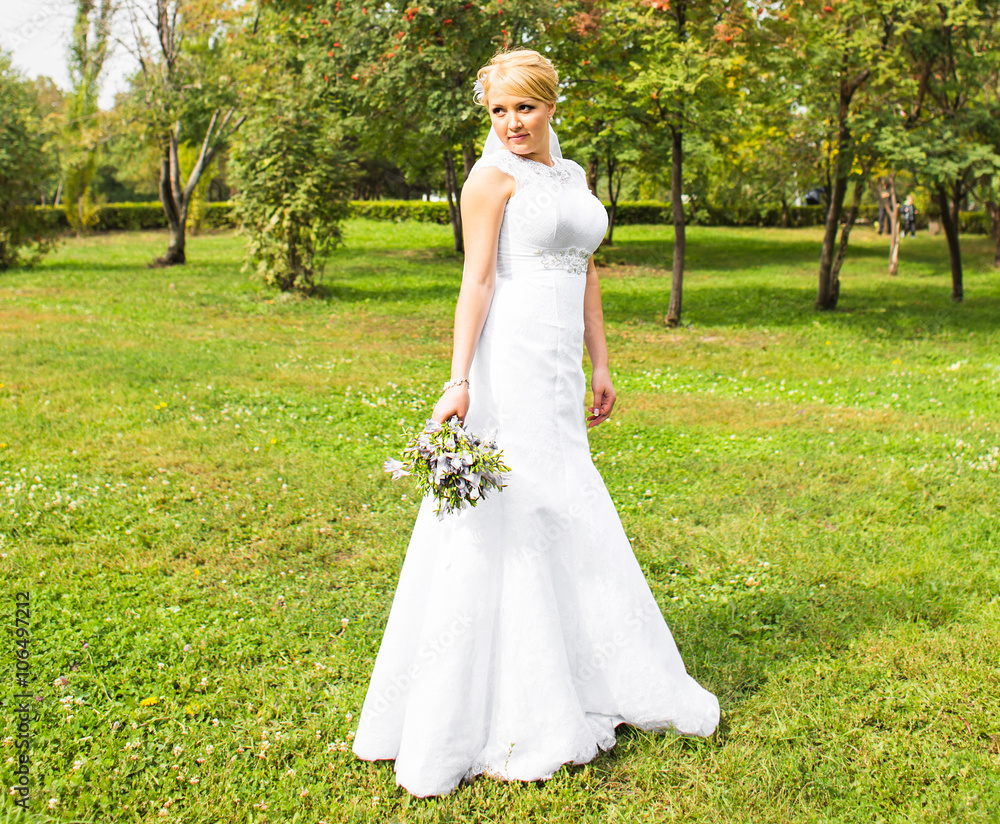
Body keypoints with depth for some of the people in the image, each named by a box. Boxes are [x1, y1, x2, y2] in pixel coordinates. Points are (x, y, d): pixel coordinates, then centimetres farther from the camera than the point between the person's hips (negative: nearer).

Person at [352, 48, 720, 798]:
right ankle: (485, 715, 6)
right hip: (509, 361, -8)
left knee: (567, 521, 14)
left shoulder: (573, 175, 17)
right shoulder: (493, 176, -5)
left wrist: (600, 364, 15)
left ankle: (568, 688, 30)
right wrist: (459, 380, -20)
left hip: (558, 370, 8)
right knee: (506, 518, -5)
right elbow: (477, 280, -13)